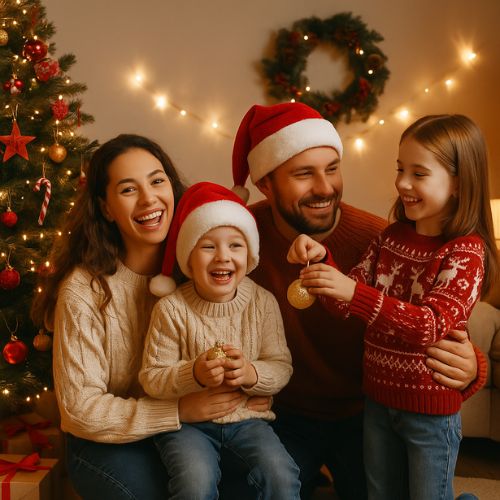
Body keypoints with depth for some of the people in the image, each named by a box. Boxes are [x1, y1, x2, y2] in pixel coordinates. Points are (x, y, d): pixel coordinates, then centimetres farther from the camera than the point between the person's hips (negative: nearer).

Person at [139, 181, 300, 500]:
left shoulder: (263, 302, -3)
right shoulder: (171, 308, -11)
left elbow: (282, 367, -2)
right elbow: (151, 379, -10)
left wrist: (252, 374, -24)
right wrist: (194, 375, -28)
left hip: (247, 416, 2)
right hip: (188, 420, -2)